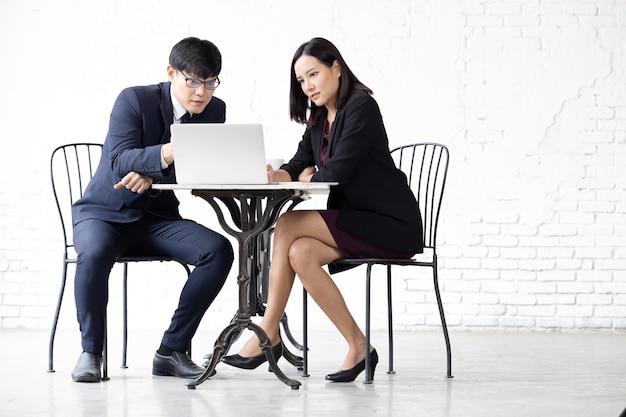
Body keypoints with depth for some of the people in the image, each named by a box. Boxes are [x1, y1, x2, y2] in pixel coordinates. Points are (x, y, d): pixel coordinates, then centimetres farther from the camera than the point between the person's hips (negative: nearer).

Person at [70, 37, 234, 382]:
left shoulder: (215, 111, 0)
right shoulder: (134, 100, -13)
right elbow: (120, 161, -26)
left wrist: (153, 174, -26)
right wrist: (169, 153, -47)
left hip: (158, 218, 4)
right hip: (104, 212, -4)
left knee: (219, 250, -22)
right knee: (94, 254, -37)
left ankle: (172, 350, -13)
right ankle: (91, 351, -16)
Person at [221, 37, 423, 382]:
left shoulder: (361, 107, -12)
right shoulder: (318, 119, 16)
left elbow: (335, 171, -20)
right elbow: (298, 167, 7)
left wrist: (307, 177, -3)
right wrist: (274, 176, -14)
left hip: (391, 225, -8)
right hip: (353, 222, 8)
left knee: (288, 224, -20)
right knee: (300, 254, -21)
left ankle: (268, 334, -12)